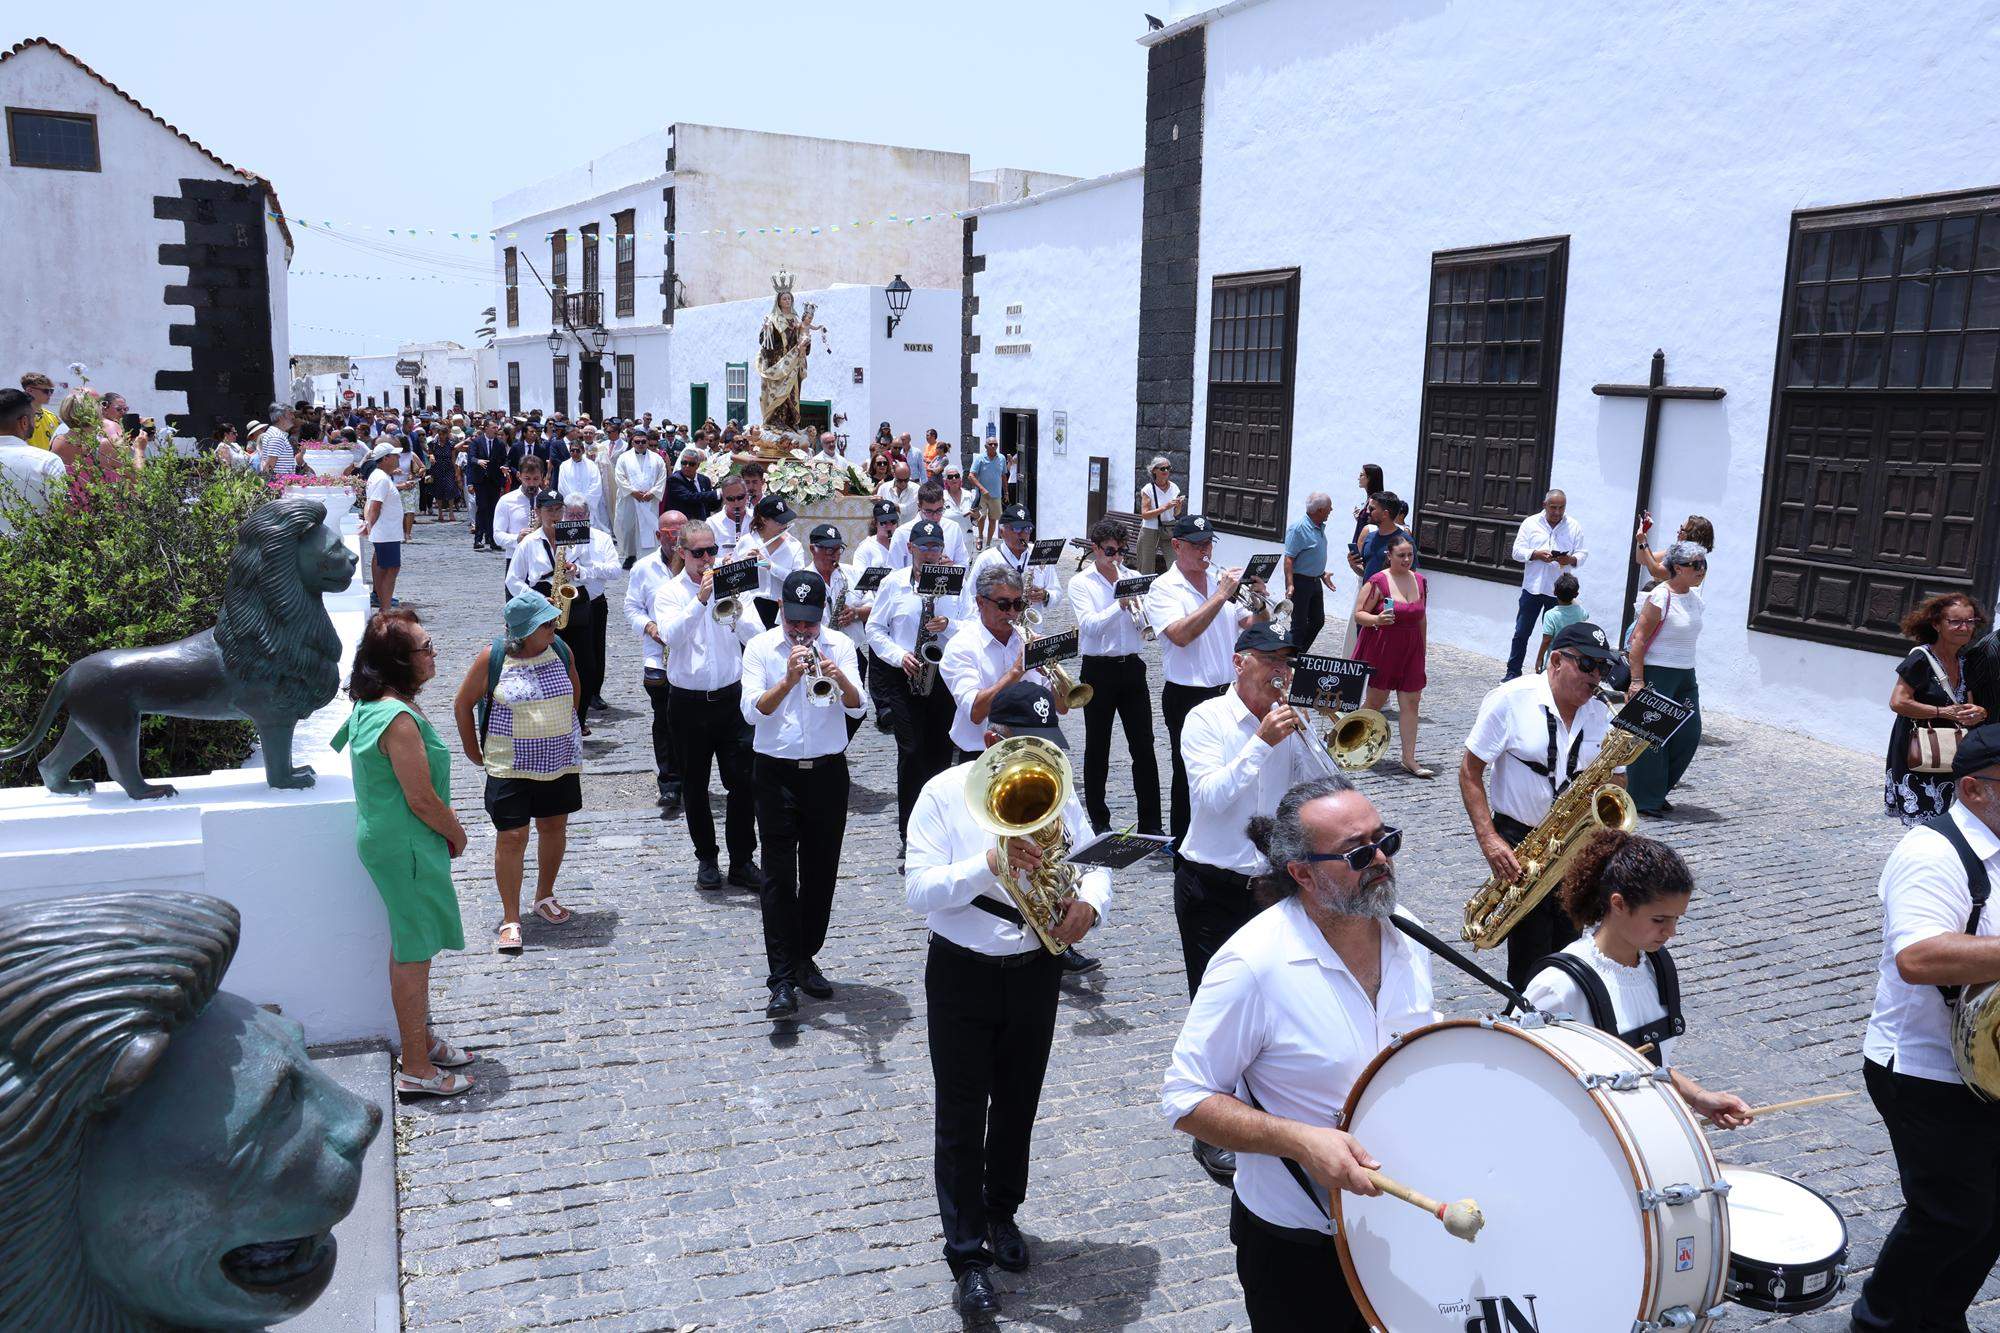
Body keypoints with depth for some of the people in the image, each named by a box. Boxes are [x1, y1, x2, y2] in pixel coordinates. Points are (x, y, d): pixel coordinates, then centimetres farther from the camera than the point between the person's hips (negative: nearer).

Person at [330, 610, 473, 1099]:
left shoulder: (370, 705, 6)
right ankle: (416, 1069, 13)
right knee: (414, 953, 1)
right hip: (407, 848, -10)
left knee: (410, 947, 22)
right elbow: (422, 799, -23)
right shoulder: (399, 719, -26)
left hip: (385, 838, 10)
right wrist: (456, 834, -5)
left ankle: (420, 1040, 38)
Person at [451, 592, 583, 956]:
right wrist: (475, 753, 2)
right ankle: (510, 919, 5)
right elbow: (463, 704, -1)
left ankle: (545, 897, 35)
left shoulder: (561, 651, -1)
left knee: (554, 828, 14)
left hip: (560, 762, 4)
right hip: (511, 767, -4)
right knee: (511, 837, -5)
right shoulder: (492, 658, -12)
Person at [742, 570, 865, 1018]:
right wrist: (789, 679, -26)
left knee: (821, 872, 10)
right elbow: (752, 712, -13)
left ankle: (805, 959, 26)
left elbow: (857, 708, -8)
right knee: (779, 876, -5)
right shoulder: (760, 648, -1)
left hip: (828, 772, 2)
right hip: (777, 774, -2)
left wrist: (839, 678, -28)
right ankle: (782, 980, -4)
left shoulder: (839, 646, 3)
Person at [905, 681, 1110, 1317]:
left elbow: (1095, 863, 1)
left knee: (1017, 1108, 19)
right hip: (962, 975, -3)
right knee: (961, 1121, 4)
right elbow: (918, 890, -18)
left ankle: (1002, 1217, 42)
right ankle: (968, 1258, 16)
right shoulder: (944, 793, -12)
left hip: (1035, 972, 4)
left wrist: (1089, 901, -22)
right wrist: (991, 863, -32)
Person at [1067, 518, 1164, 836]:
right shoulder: (1081, 584, -2)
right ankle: (1099, 820, 19)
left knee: (1143, 747, 3)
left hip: (1132, 667, 3)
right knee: (1097, 747, 7)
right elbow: (1089, 625, -17)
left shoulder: (1134, 578, 8)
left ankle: (1151, 823, 9)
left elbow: (1150, 626, 6)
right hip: (1099, 669, -3)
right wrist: (1120, 604, -24)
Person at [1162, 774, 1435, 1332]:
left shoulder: (1404, 933, -5)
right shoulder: (1254, 964, -26)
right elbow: (1186, 1101, -21)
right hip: (1296, 1242, -5)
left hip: (1405, 1218, 6)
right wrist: (1300, 1140, -32)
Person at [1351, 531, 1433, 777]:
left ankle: (1409, 759, 6)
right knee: (1375, 700, 3)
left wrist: (1423, 651, 16)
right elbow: (1359, 615, -9)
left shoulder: (1420, 582, 7)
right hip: (1381, 647, -5)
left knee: (1411, 702, 2)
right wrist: (1377, 620, -29)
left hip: (1410, 650, 5)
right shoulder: (1378, 582, -11)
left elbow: (1422, 619, 15)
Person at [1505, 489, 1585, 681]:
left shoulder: (1574, 527, 4)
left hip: (1558, 591, 0)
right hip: (1532, 587, 0)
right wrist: (1536, 554, -18)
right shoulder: (1530, 523, 3)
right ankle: (1513, 671, 13)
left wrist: (1571, 559, -19)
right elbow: (1517, 551, -1)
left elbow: (1582, 554, 3)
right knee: (1521, 633, 4)